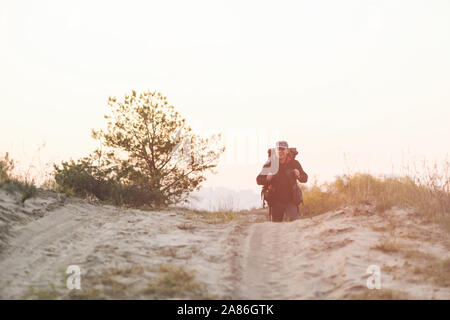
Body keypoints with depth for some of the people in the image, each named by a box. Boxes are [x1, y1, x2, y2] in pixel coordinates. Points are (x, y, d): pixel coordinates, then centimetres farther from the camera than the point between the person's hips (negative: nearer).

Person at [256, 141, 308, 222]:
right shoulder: (269, 164, -1)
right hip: (275, 200, 1)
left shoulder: (294, 163, -1)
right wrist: (267, 178, -21)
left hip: (291, 200, -1)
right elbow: (259, 180, 1)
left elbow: (305, 179, 7)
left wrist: (299, 175, -17)